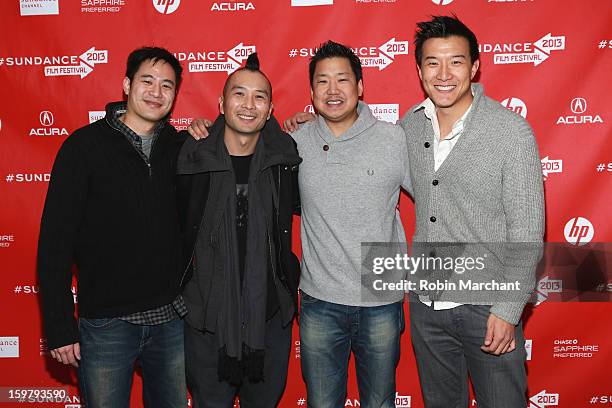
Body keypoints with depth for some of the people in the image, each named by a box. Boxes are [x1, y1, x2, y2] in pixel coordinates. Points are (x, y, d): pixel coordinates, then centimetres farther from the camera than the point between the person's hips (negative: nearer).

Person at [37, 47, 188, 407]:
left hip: (173, 318, 4)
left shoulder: (182, 146, 4)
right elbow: (56, 240, -8)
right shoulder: (85, 145, -7)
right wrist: (60, 328, -10)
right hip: (106, 323, -3)